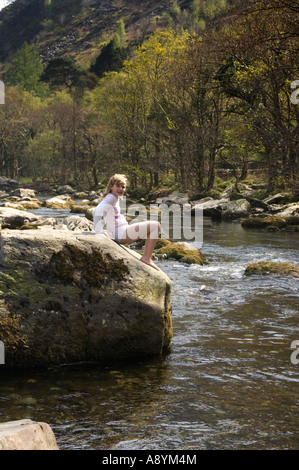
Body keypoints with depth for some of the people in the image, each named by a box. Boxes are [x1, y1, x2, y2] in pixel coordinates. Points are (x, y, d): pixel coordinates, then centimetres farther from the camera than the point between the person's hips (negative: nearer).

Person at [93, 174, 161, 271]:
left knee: (153, 226, 26)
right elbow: (97, 211, -26)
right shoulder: (111, 198, -11)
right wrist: (99, 231, -23)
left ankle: (146, 257, 17)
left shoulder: (115, 198, 18)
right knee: (156, 226, -11)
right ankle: (147, 258, -12)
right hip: (120, 233, -11)